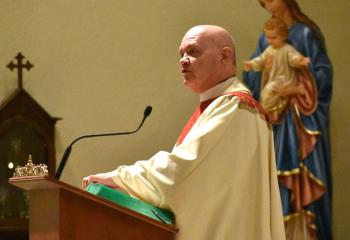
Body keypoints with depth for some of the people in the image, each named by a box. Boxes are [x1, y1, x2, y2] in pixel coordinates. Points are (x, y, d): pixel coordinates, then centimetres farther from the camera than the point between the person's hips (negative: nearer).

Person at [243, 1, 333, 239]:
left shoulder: (306, 33, -5)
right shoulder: (266, 38, 12)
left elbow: (323, 72, -10)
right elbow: (251, 77, 11)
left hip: (301, 120, -5)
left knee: (299, 174, -7)